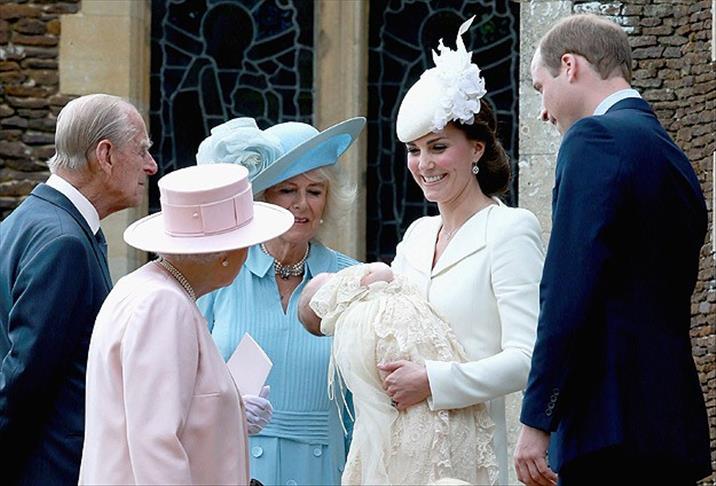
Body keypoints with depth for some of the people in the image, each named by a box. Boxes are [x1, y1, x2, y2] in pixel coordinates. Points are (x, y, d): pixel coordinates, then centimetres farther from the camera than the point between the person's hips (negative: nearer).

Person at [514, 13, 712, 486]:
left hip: (611, 429, -9)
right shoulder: (673, 156, 20)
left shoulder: (595, 138, -7)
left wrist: (537, 421, -14)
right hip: (674, 426, 9)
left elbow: (568, 293, -16)